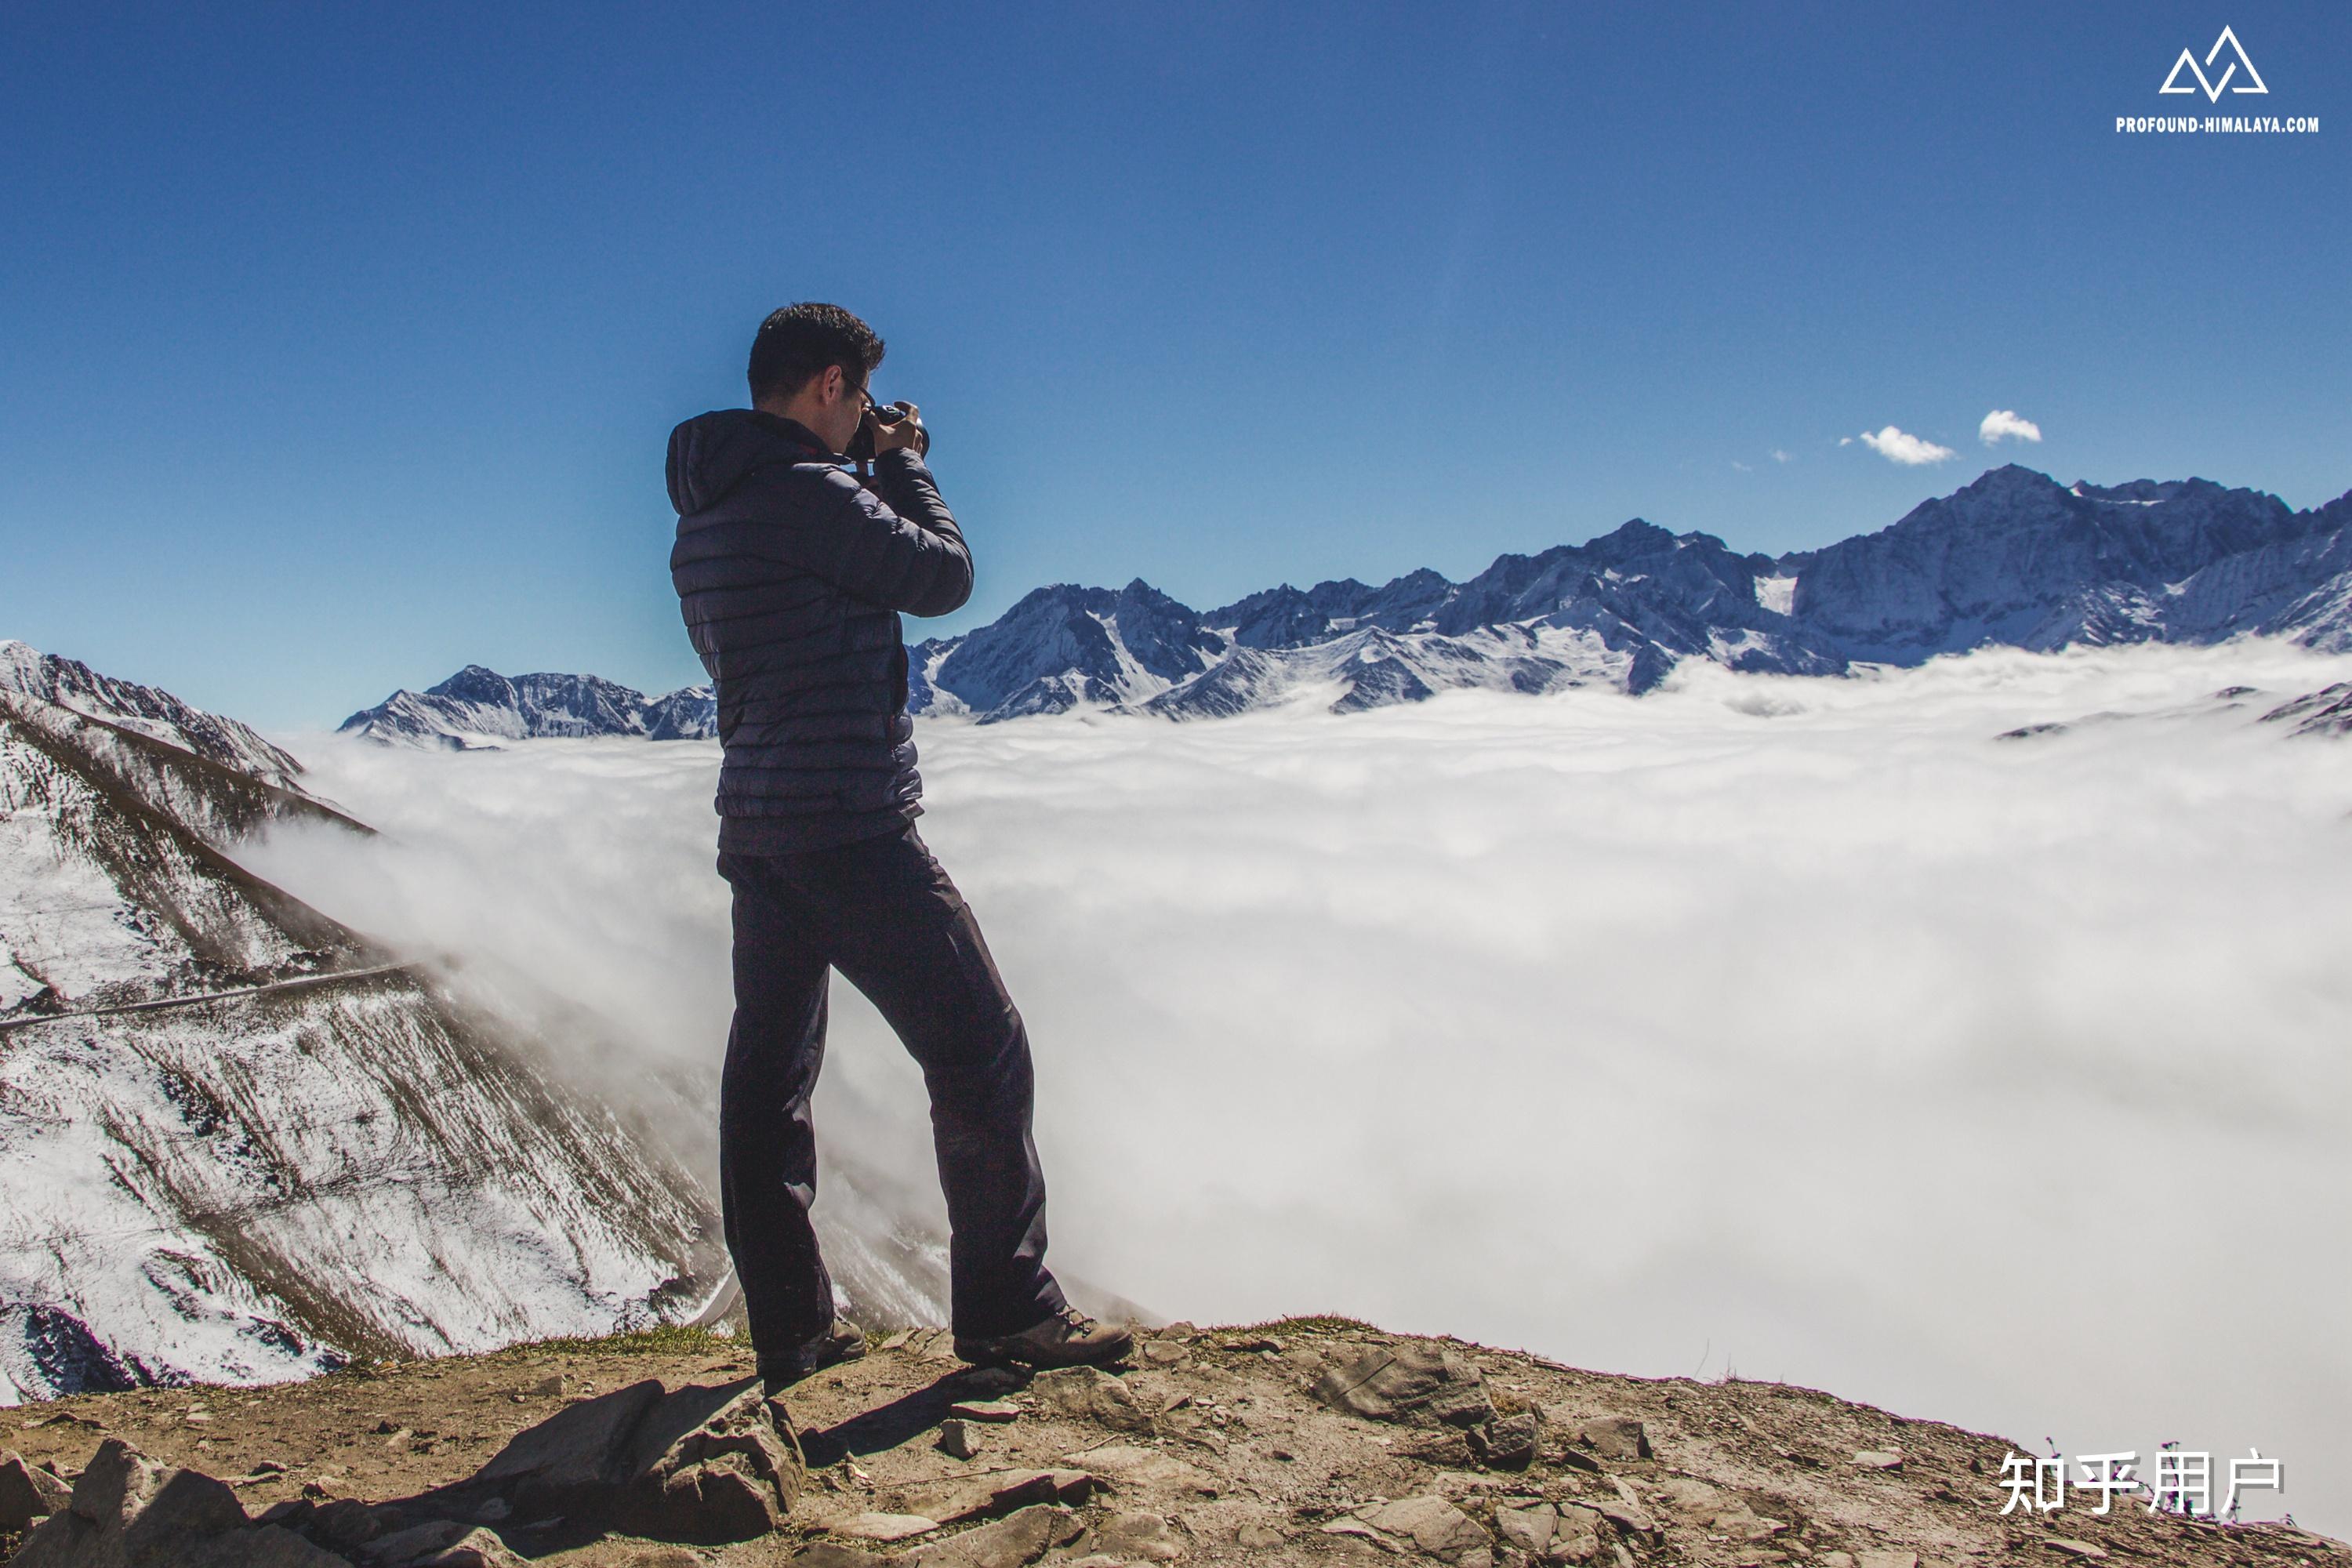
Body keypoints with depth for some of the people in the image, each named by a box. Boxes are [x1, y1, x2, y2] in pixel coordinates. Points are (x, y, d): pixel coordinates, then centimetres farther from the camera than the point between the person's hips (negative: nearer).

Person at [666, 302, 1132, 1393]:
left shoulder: (702, 516, 14)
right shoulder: (810, 494, -14)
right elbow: (945, 576, -7)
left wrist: (875, 475, 21)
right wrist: (906, 464, 8)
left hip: (756, 831, 10)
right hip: (850, 826, -10)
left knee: (768, 1073, 10)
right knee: (980, 1052, -1)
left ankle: (789, 1330, 19)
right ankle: (1006, 1310, 7)